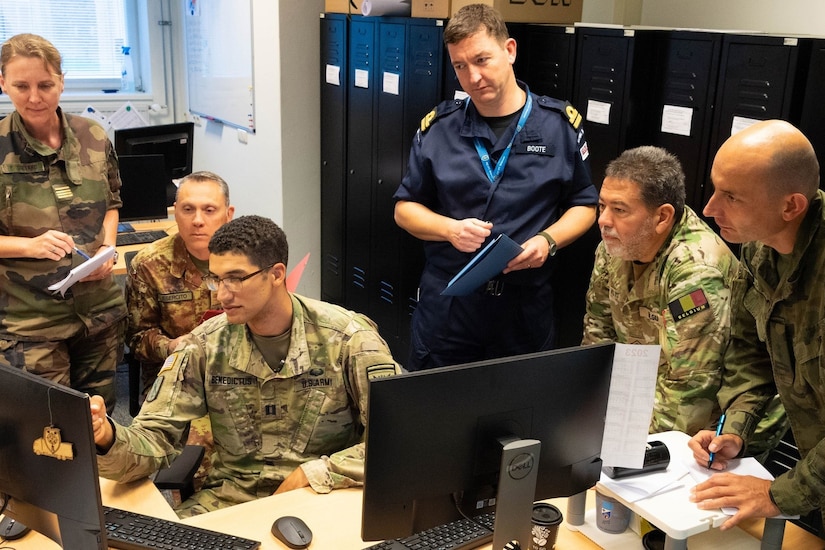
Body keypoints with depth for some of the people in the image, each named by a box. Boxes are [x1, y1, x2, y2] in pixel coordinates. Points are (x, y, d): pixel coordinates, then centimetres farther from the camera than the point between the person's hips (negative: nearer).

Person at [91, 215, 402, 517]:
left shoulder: (348, 338, -11)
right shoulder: (204, 346, -2)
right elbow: (154, 439, -4)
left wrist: (315, 474, -19)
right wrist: (108, 439, -27)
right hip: (231, 497, 3)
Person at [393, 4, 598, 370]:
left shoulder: (560, 124, -1)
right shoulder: (437, 127, 1)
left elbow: (584, 205, 7)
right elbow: (405, 208, 7)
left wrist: (548, 240, -13)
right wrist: (449, 228, -13)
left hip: (526, 307, 0)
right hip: (446, 305, 1)